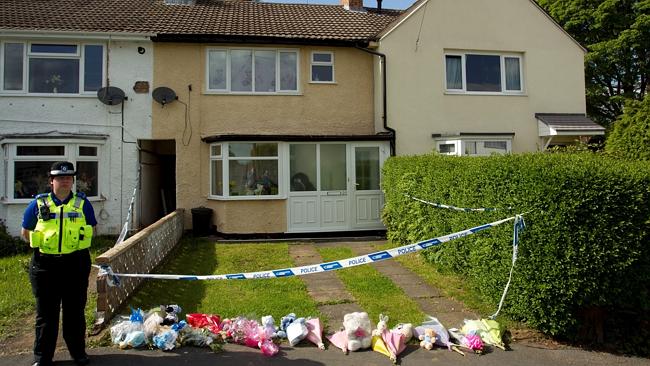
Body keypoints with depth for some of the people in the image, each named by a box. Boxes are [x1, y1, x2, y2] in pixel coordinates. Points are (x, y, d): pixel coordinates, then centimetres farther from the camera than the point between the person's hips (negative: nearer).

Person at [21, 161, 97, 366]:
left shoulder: (82, 203, 3)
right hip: (45, 266, 0)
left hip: (76, 264, 1)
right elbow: (26, 232, 10)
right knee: (46, 313, 9)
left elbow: (91, 228, 14)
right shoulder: (39, 203, 1)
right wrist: (43, 244, 2)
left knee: (75, 310, 11)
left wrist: (78, 243, 4)